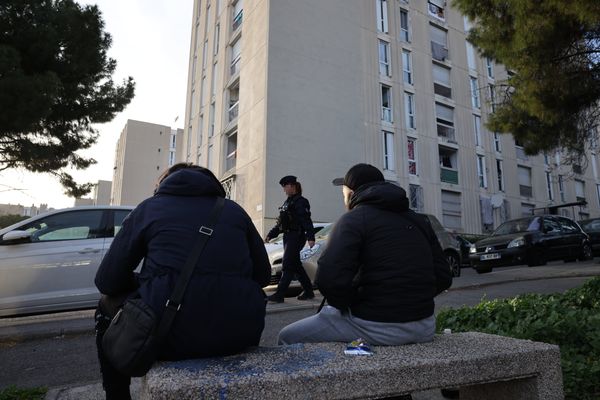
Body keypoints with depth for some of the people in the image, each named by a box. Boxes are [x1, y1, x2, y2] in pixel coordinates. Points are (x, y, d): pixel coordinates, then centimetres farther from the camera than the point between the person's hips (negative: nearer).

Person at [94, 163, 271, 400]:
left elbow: (107, 281, 8)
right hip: (240, 335, 3)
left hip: (171, 337, -2)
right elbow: (263, 275, 16)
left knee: (108, 309, 26)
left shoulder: (149, 207, 11)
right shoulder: (234, 210, 16)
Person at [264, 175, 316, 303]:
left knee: (287, 265, -10)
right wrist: (270, 234, 20)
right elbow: (280, 223, 23)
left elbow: (306, 221, -20)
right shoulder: (287, 202, 18)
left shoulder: (300, 202, -9)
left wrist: (310, 237, -29)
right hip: (287, 237, 10)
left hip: (297, 237, -9)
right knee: (296, 265, 13)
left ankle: (279, 294, -7)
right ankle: (308, 291, 23)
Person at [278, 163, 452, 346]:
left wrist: (349, 305, -4)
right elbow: (443, 277, 11)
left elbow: (329, 278, -23)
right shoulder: (418, 220, 13)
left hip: (378, 328, -8)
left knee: (288, 337, 6)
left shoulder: (354, 219, -8)